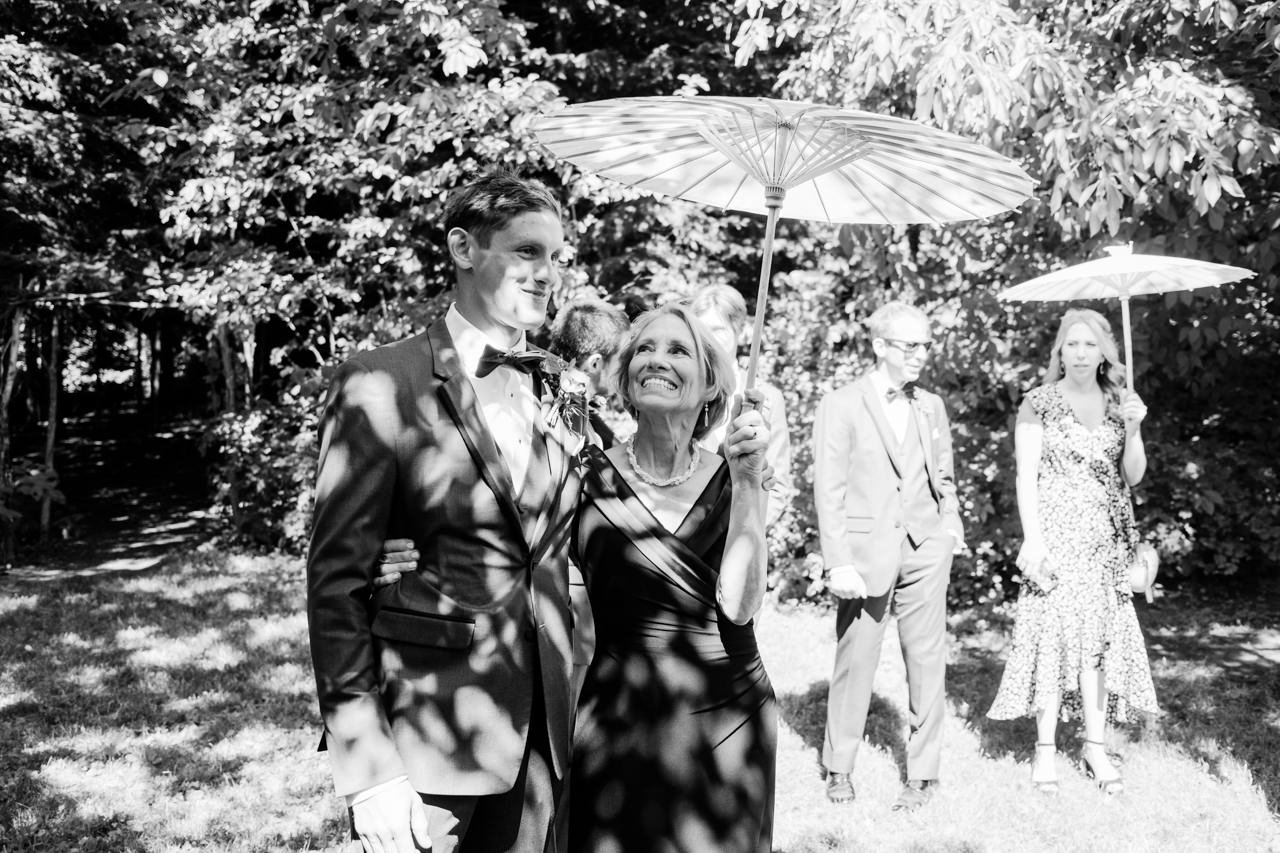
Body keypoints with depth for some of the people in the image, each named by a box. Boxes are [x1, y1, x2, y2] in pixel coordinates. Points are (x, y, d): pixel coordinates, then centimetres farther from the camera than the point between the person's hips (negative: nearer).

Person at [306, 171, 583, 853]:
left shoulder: (553, 391, 8)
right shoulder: (381, 386, -10)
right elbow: (337, 579, -12)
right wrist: (367, 767, -16)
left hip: (538, 736, 6)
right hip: (429, 738, -5)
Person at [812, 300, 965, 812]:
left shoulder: (931, 406, 12)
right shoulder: (841, 406, -3)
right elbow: (828, 490, -7)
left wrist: (950, 521, 5)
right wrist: (838, 563, -13)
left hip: (925, 549, 4)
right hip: (865, 551, -4)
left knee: (926, 660, 5)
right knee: (855, 660, 3)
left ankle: (921, 774, 16)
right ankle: (839, 767, 21)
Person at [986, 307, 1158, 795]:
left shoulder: (1120, 403, 10)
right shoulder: (1039, 403, -1)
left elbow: (1133, 476, 7)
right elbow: (1027, 475, -5)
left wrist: (1133, 429, -10)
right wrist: (1032, 537, -14)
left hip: (1107, 540, 4)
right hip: (1055, 533, -4)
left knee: (1102, 635, 2)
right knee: (1055, 631, -8)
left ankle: (1095, 747, 11)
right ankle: (1045, 750, 0)